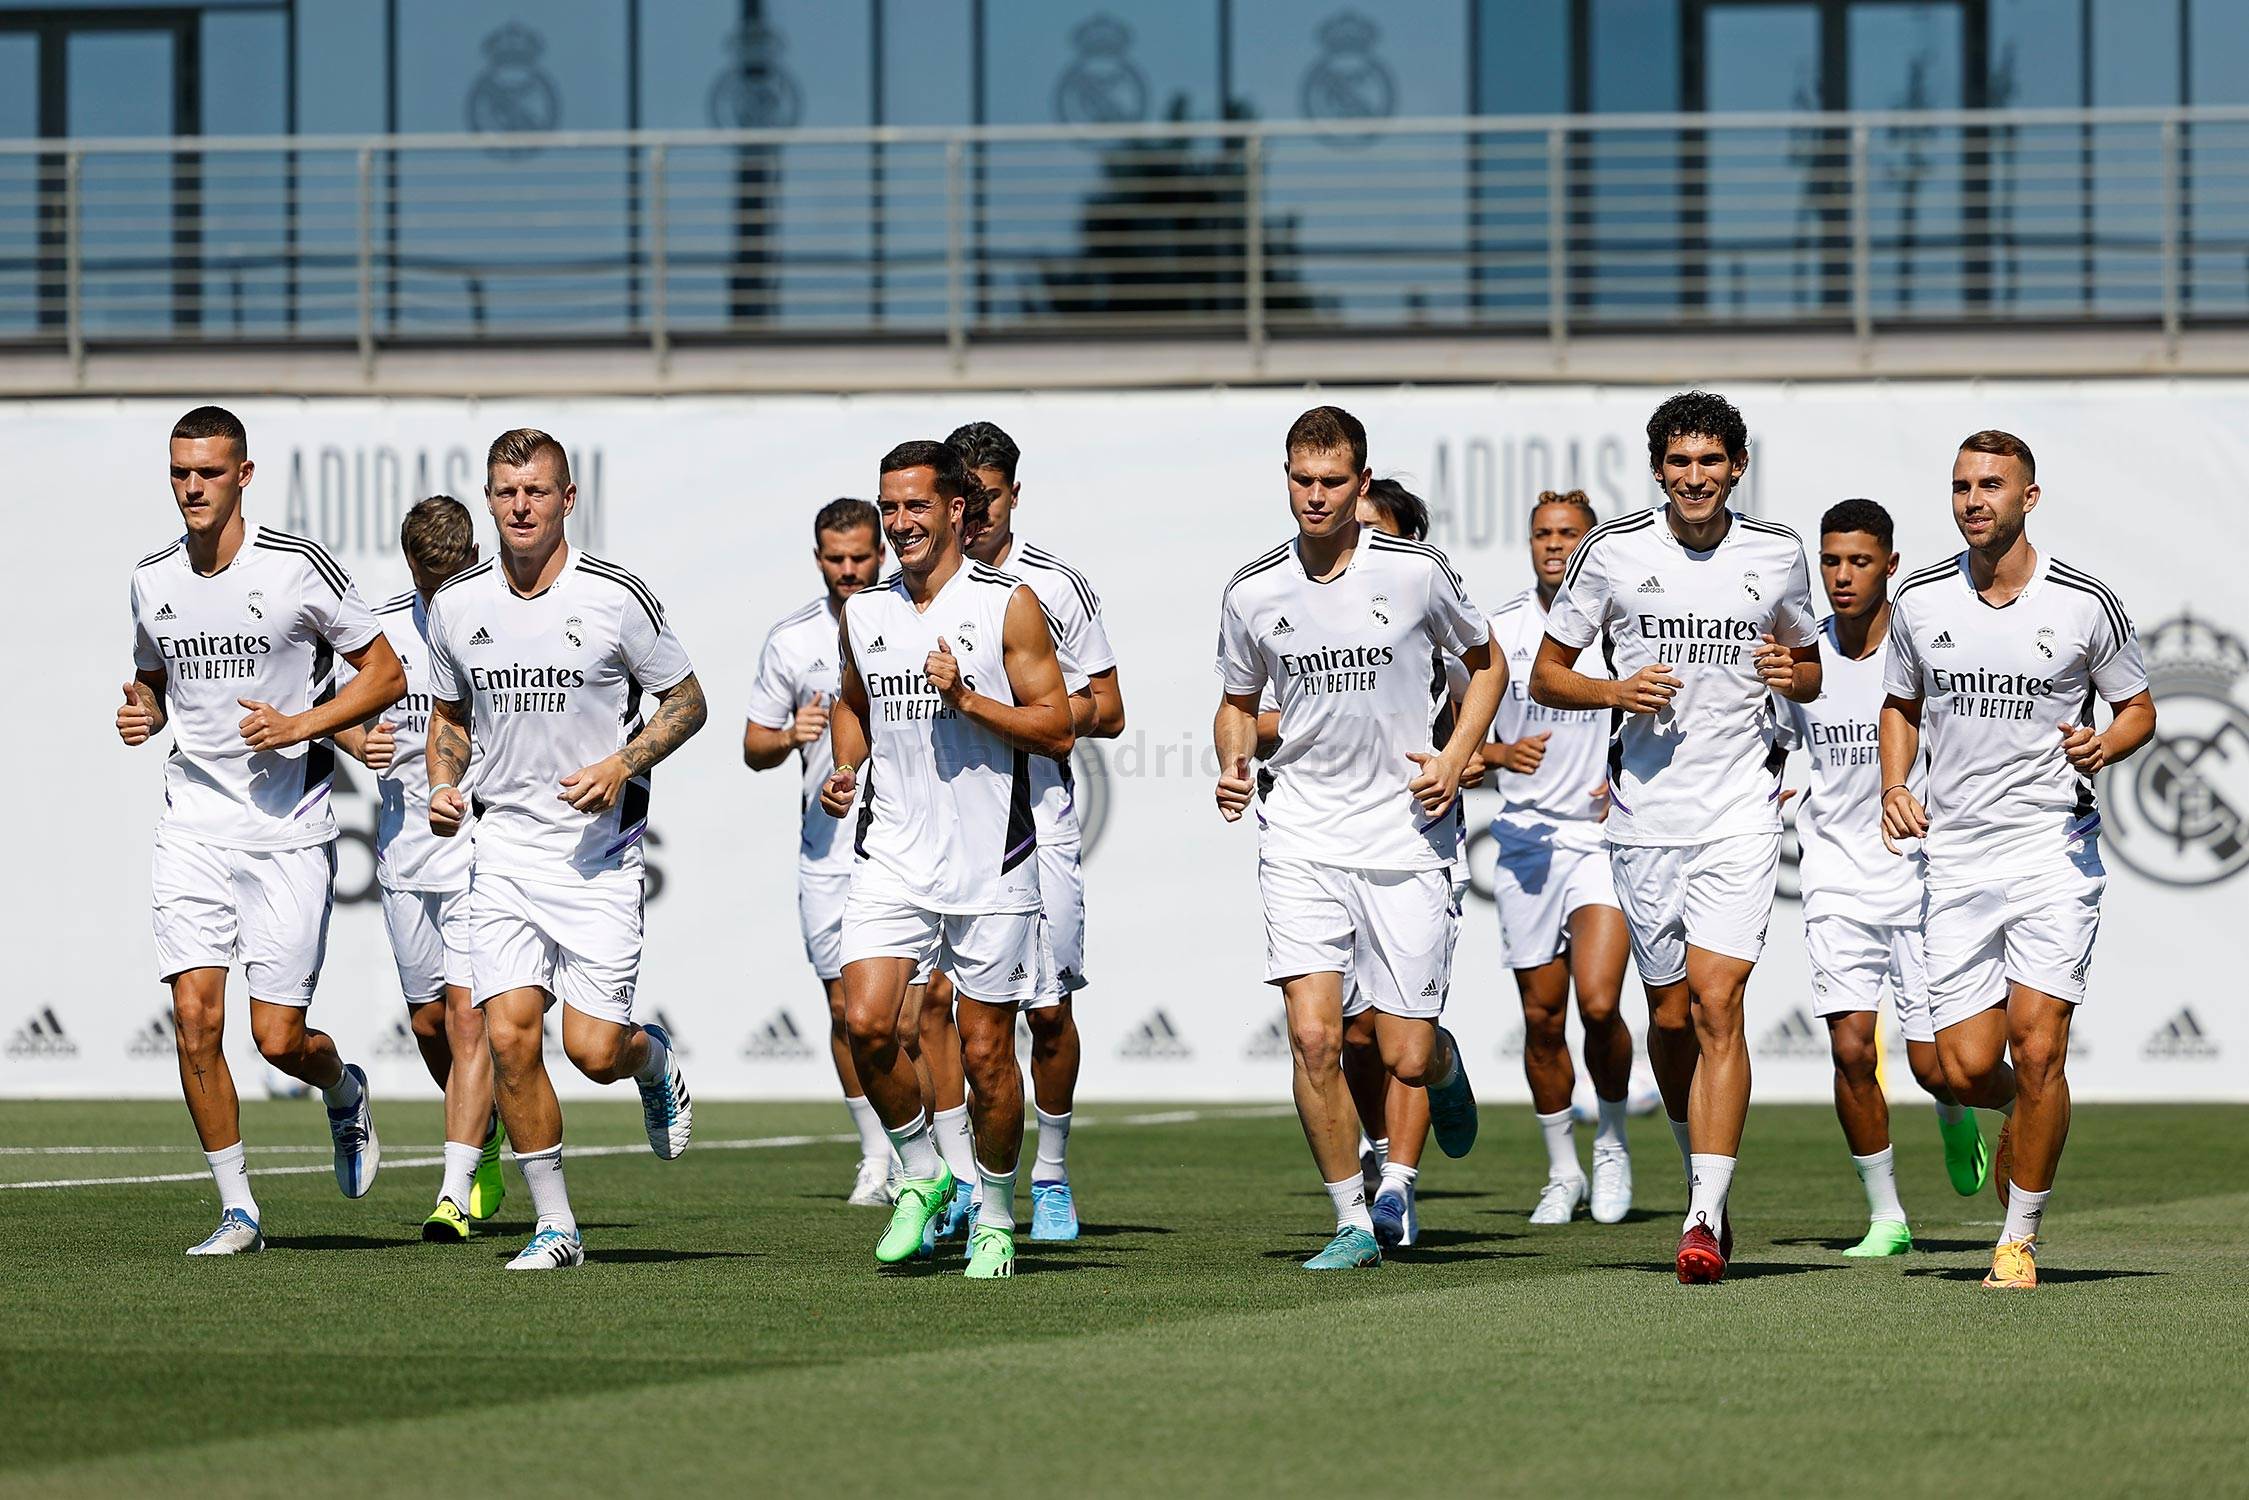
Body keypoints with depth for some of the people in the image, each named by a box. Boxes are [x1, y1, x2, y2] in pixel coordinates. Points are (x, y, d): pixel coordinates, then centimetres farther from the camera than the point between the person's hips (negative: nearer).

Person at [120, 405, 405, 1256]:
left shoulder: (298, 568, -8)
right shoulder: (152, 580, 7)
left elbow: (385, 675, -1)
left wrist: (299, 725, -14)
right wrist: (140, 715, 1)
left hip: (289, 828, -3)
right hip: (193, 826, 3)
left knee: (278, 1037, -4)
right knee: (195, 1017, -10)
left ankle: (344, 1091, 32)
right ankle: (237, 1209, 1)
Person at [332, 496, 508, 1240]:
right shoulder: (383, 625, 3)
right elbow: (340, 709, 14)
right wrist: (359, 742, -8)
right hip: (407, 852, 4)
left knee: (468, 1015, -13)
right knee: (427, 1020, 12)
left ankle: (455, 1193, -14)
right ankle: (485, 1138, 39)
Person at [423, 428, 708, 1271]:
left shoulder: (617, 598, -8)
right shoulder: (457, 605, 3)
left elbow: (687, 703, 2)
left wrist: (622, 764, -13)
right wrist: (443, 786, 1)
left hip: (598, 849, -3)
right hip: (504, 846, 3)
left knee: (594, 1050, -8)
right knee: (509, 1035, -10)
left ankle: (657, 1064, 31)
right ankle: (554, 1226, 2)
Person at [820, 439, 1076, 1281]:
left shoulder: (1008, 605, -4)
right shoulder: (863, 611, 9)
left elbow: (1057, 728, -6)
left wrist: (966, 698, -17)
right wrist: (845, 768, 8)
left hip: (990, 864, -3)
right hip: (892, 856, 3)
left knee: (985, 1051, 2)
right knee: (866, 1023, -14)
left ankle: (995, 1216, 19)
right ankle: (919, 1174, 8)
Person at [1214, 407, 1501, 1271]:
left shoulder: (1417, 572, -5)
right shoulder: (1253, 593, -1)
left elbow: (1485, 662, 11)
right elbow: (1237, 702, 15)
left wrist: (1456, 760, -3)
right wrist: (1233, 766, -6)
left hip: (1408, 837, -1)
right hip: (1302, 836, 1)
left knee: (1406, 1059, -1)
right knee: (1313, 1036, -14)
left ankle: (1446, 1065, 38)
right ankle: (1353, 1223, 0)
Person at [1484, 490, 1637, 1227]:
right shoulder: (1500, 632, 4)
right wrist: (1500, 754, -14)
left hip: (1607, 832, -2)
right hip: (1527, 837, 2)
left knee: (1599, 1004, -16)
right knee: (1541, 1017, 5)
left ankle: (1613, 1145, 9)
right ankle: (1562, 1172, 21)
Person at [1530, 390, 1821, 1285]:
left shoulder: (1776, 555, 3)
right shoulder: (1612, 551, -1)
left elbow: (1810, 669, 18)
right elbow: (1545, 674, 6)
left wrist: (1793, 673, -5)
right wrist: (1614, 692, -13)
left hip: (1740, 814, -1)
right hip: (1645, 815, 1)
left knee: (1716, 1008, -14)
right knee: (1670, 1016, 10)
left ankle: (1705, 1222, -17)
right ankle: (1703, 1176, 34)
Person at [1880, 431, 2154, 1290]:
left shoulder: (2087, 604, -4)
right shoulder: (1920, 600, 4)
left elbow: (2138, 709, 8)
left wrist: (2104, 747, -13)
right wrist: (1894, 786, 2)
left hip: (2054, 848, -3)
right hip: (1956, 856, 3)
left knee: (2036, 1050, -13)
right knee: (1967, 1070, -4)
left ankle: (2021, 1238, 2)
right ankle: (2024, 1120, 34)